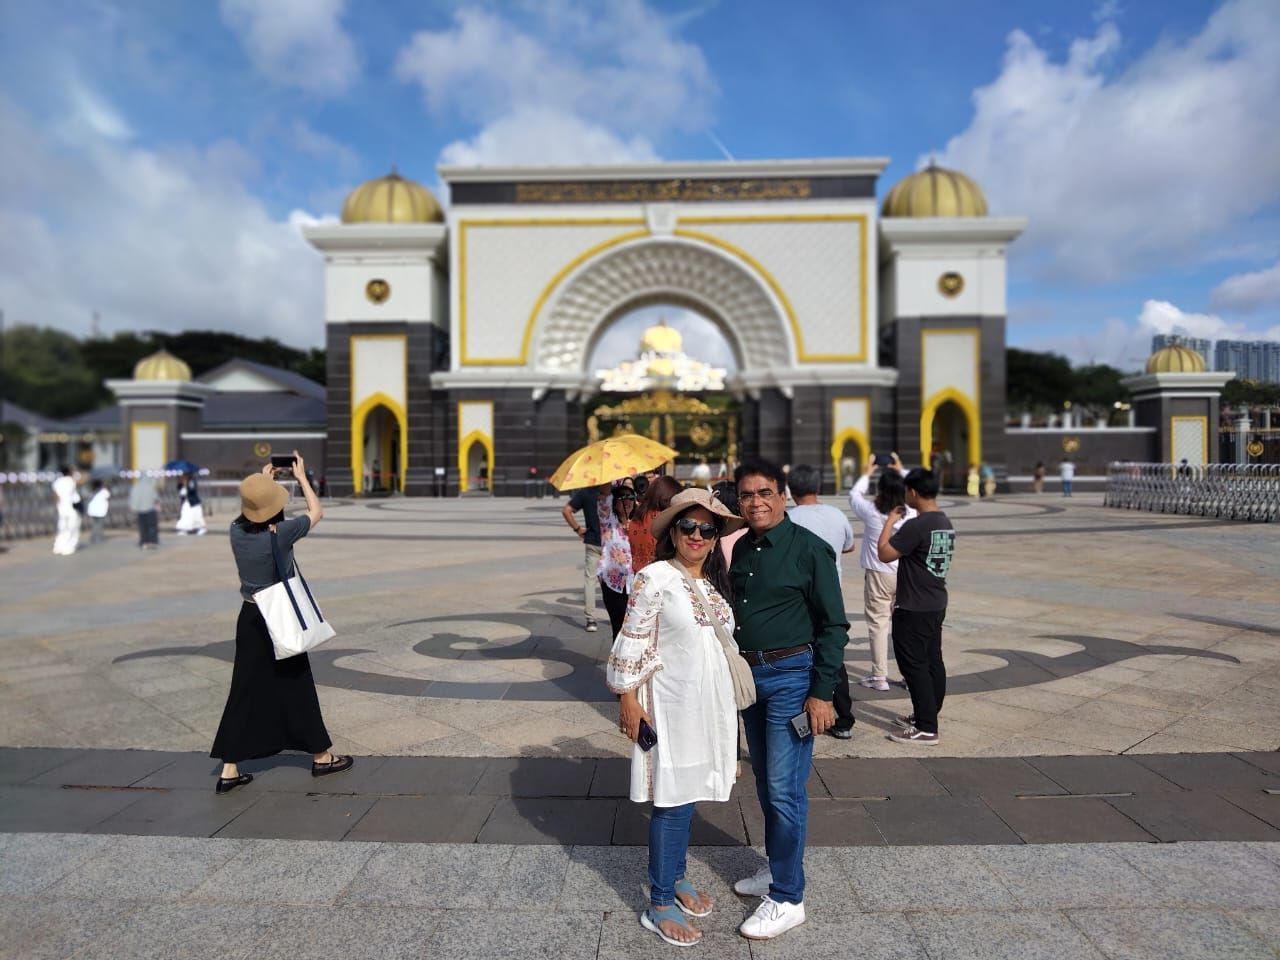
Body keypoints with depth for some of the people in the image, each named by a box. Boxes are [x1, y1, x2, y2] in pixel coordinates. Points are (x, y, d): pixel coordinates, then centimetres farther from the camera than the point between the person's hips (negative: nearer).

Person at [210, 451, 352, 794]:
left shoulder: (237, 531, -5)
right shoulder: (281, 533, -19)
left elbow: (249, 513, 21)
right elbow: (316, 512, -2)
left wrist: (263, 480, 27)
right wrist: (301, 477, 8)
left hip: (250, 617, 5)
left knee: (245, 691, 10)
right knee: (296, 688, 7)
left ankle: (229, 770, 13)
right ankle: (321, 757, 21)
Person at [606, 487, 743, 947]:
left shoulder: (716, 582, 8)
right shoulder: (654, 579, -13)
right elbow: (632, 643, -12)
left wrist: (729, 702, 18)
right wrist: (628, 699, -13)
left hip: (711, 703, 6)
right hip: (671, 704, -6)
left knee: (689, 792, 18)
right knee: (671, 800, 1)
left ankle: (677, 876, 36)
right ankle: (660, 903, 15)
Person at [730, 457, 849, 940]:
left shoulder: (809, 549, -12)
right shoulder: (741, 548, 6)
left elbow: (834, 625, -11)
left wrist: (822, 693, -14)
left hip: (791, 675, -7)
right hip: (749, 673, 7)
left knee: (784, 788, -3)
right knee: (764, 780, 18)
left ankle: (787, 897, 10)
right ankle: (777, 867, 36)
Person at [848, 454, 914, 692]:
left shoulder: (871, 511, -10)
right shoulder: (911, 512, -3)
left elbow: (854, 495, 11)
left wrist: (866, 473, 24)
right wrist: (901, 471, 30)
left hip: (878, 574, -3)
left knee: (878, 624, 2)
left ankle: (879, 677, 5)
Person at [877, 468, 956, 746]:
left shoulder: (916, 526, -21)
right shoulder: (946, 523, 8)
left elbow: (884, 554, -19)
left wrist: (891, 520, -9)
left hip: (914, 609, -9)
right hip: (936, 604, 9)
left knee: (914, 665, -3)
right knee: (932, 662, 15)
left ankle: (926, 728, 1)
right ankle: (926, 715, 26)